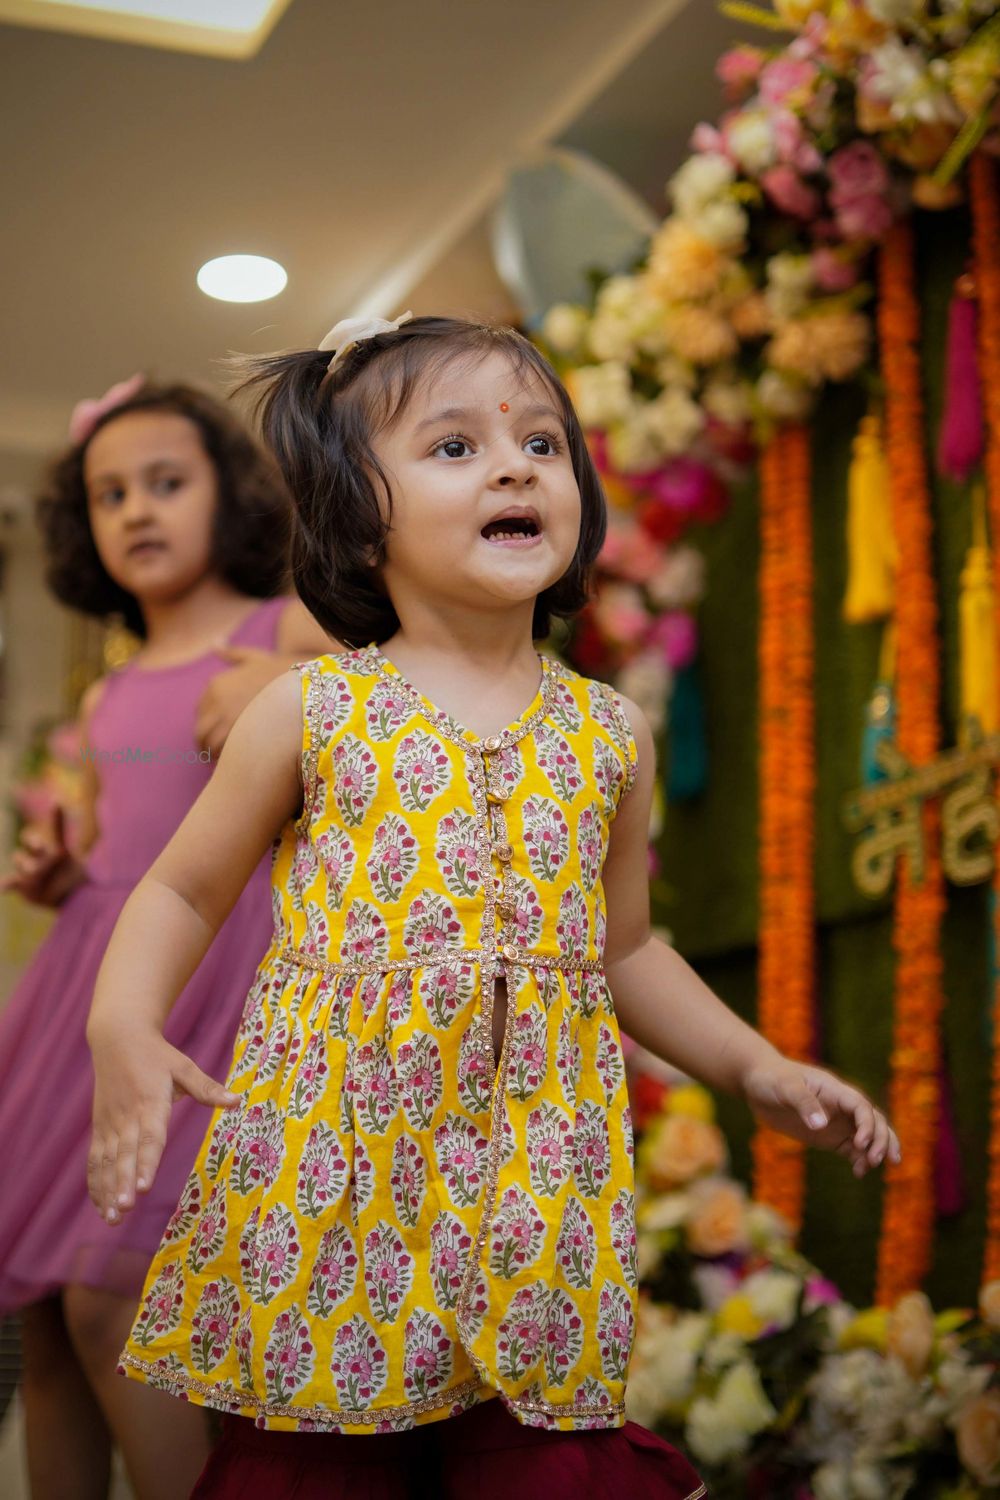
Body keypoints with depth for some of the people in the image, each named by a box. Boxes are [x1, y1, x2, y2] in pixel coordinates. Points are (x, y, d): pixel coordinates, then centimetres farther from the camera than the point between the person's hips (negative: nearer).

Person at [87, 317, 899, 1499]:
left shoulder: (609, 734, 5)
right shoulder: (311, 712, -2)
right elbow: (184, 890, 6)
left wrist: (758, 1068, 8)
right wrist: (124, 1031, -11)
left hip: (534, 1170, 2)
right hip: (327, 1166, -1)